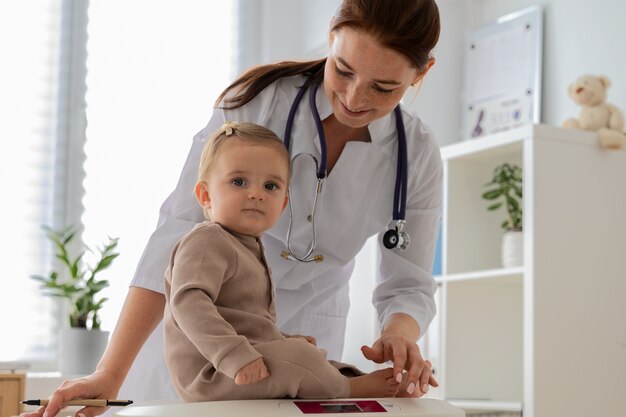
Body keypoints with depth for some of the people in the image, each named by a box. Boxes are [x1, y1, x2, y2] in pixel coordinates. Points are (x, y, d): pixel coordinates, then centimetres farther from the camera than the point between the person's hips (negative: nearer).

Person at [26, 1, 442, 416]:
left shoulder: (419, 156, -14)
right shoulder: (259, 100, -24)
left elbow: (409, 286, -9)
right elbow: (180, 228, -29)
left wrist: (398, 336, -35)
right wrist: (110, 374, -36)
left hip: (303, 327, 2)